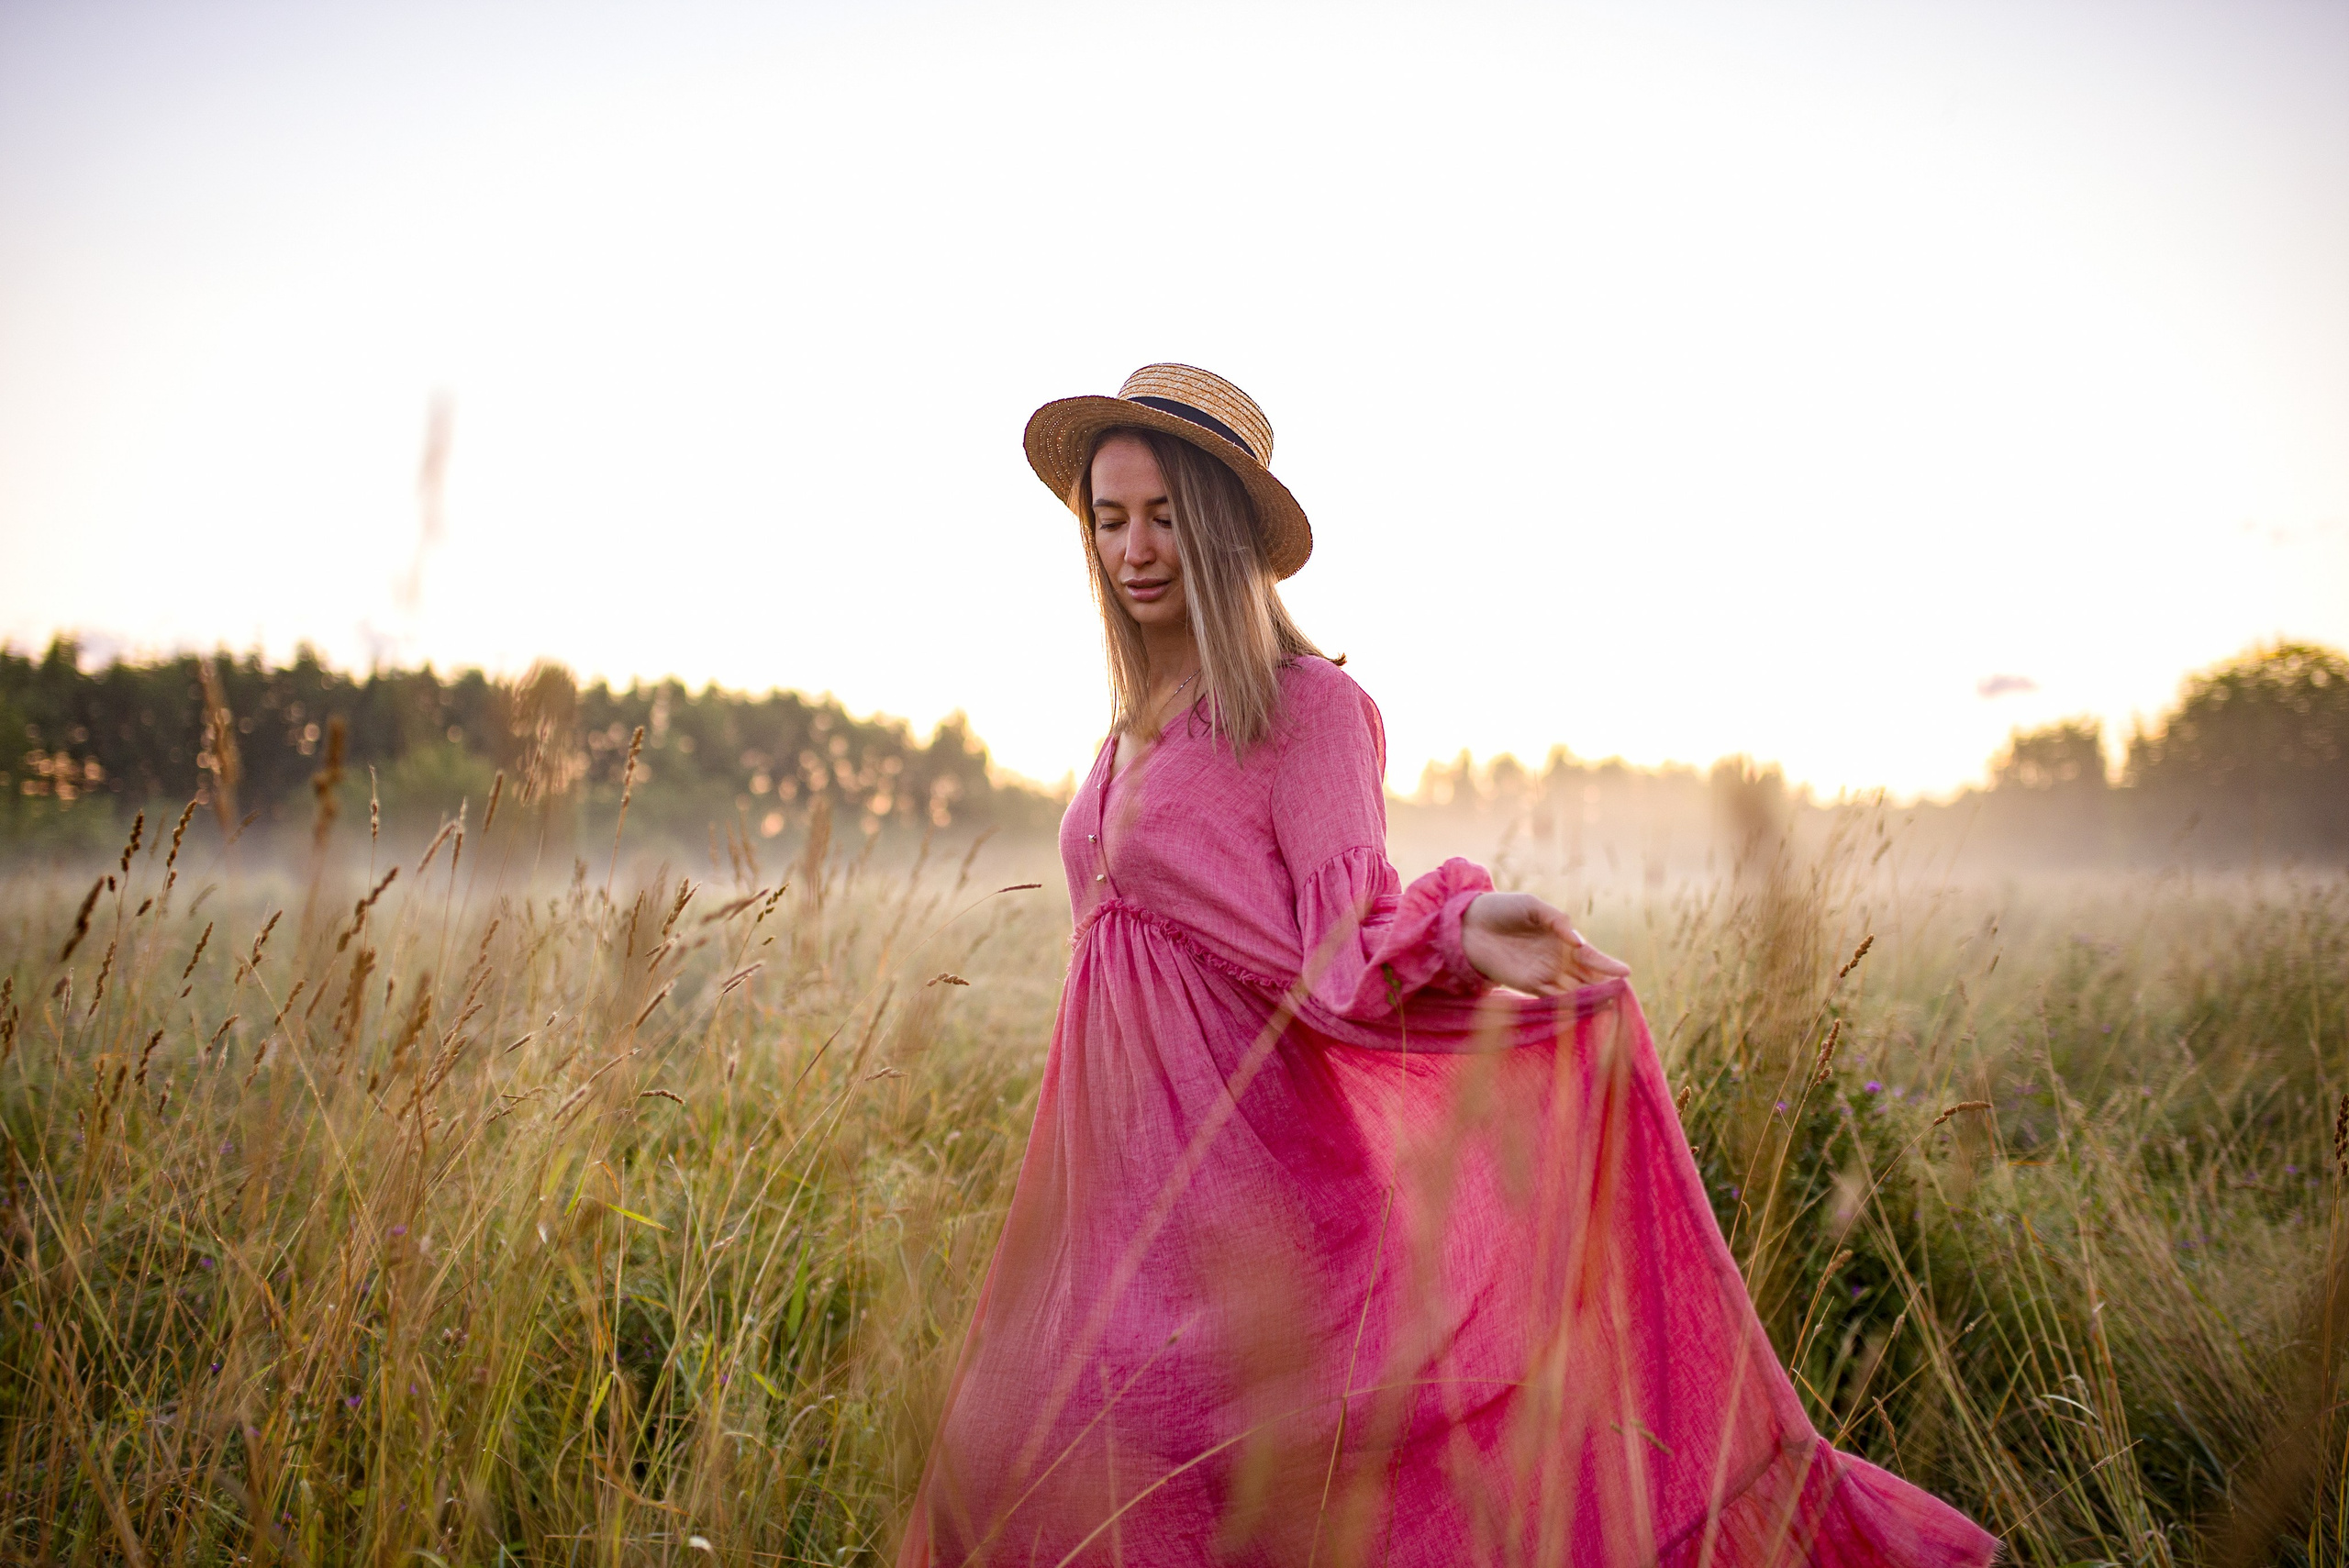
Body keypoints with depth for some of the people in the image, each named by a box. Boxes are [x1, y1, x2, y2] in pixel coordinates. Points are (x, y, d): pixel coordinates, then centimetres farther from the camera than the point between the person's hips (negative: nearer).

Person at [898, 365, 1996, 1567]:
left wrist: (1455, 928, -35)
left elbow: (1344, 957, -15)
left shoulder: (1309, 710, -9)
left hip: (1244, 1182, -8)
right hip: (1115, 1178, 8)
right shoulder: (1139, 725, 14)